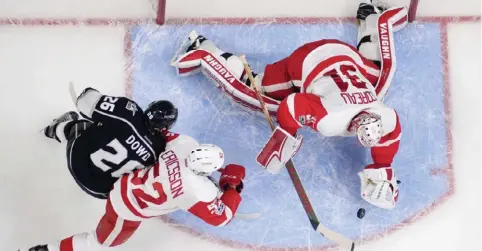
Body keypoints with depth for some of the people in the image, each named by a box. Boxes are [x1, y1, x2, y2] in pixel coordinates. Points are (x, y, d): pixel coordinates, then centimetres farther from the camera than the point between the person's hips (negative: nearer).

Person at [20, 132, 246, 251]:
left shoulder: (185, 142, -20)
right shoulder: (199, 192, -32)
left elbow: (167, 137, 2)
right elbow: (221, 217, -18)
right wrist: (233, 186, -11)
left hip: (128, 183, 6)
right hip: (127, 211, -5)